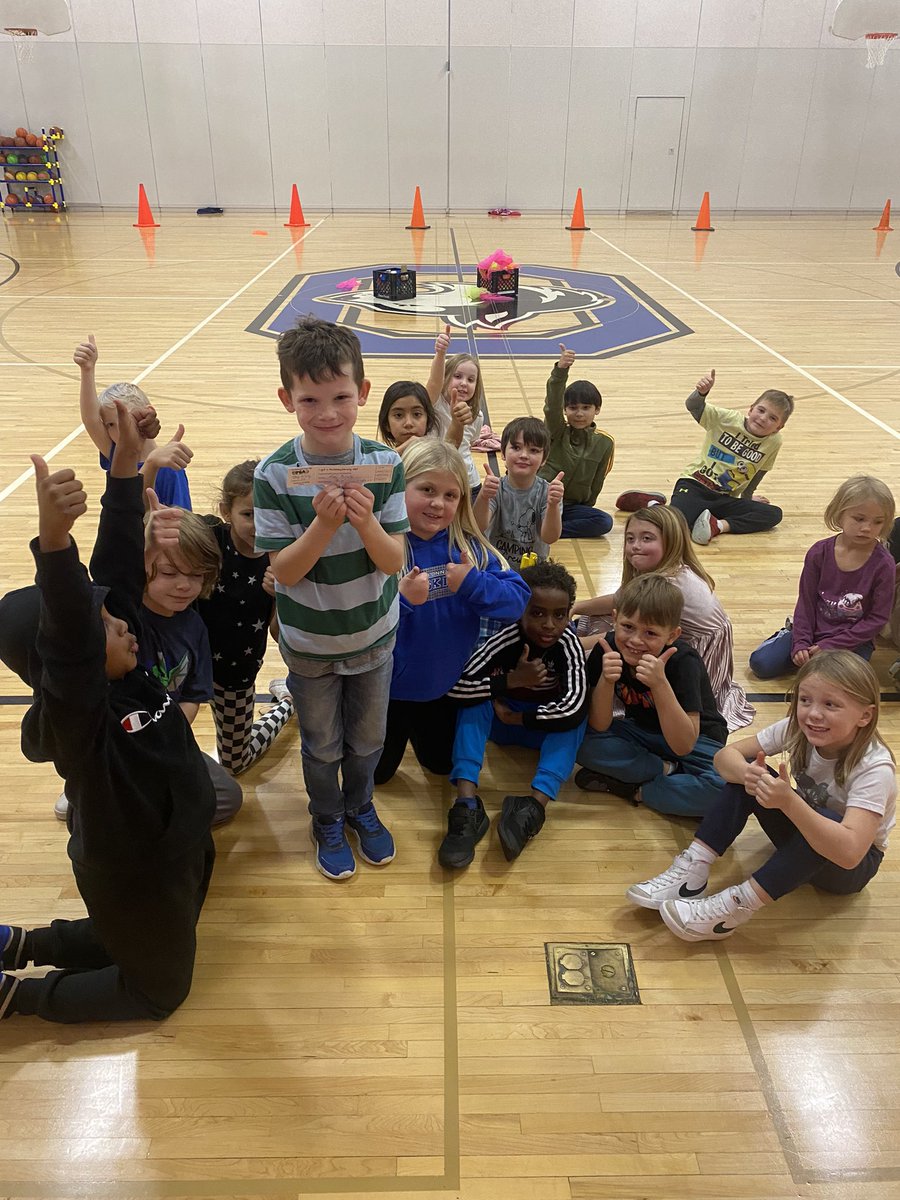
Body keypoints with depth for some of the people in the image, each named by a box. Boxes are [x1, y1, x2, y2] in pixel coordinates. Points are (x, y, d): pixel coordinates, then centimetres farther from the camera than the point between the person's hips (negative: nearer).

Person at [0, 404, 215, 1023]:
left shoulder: (124, 670, -12)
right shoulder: (71, 713, -32)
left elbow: (121, 567, -13)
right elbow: (65, 635, -53)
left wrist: (128, 458, -19)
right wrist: (54, 534, -69)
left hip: (176, 848, 8)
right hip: (135, 875, -8)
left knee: (140, 946, 31)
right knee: (159, 989, 18)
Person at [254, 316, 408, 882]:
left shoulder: (384, 464, -16)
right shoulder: (275, 474, -19)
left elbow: (394, 561, -16)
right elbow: (284, 571, -19)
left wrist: (366, 521, -36)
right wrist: (324, 524, -36)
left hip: (374, 635, 1)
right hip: (309, 643, -1)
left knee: (368, 739, 21)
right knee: (322, 745, 20)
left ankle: (360, 805, 50)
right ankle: (327, 820, 47)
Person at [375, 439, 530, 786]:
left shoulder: (468, 545, -11)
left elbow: (518, 598, -15)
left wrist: (473, 584, -29)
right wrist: (400, 599, -42)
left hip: (448, 684, 4)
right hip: (390, 688, -3)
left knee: (443, 764, 26)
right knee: (377, 773, 18)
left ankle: (417, 729, 53)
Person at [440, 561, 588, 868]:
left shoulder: (568, 644, -24)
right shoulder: (506, 637, -24)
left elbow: (574, 707, -37)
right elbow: (457, 685, -34)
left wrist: (517, 717, -29)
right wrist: (512, 681, -37)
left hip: (545, 728, 0)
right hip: (499, 719, 0)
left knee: (574, 717, -30)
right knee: (476, 698, -29)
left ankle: (534, 805, -46)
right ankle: (467, 804, -42)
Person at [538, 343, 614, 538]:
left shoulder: (604, 443, 0)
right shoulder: (557, 430, -6)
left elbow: (597, 482, 7)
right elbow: (553, 402, -26)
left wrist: (584, 510, 7)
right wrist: (560, 370, -43)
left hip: (573, 507, 3)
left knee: (604, 522, -24)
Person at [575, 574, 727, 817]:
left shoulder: (683, 661, -28)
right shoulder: (608, 649, -19)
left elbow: (683, 746, -33)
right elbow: (599, 726, -18)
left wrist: (660, 683, -44)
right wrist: (606, 680, -36)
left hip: (695, 740, -3)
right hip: (640, 732, 3)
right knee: (583, 742, -25)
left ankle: (632, 790, -19)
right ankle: (667, 770, -14)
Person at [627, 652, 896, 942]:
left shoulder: (874, 767, -30)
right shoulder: (797, 729, -16)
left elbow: (849, 852, -42)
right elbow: (725, 755, -15)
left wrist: (789, 801, -54)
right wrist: (747, 774, -39)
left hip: (854, 865, -4)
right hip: (800, 839, 5)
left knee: (826, 820, -39)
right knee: (750, 773, -20)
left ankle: (735, 906, -33)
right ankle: (692, 872, -24)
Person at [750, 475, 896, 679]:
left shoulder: (883, 564, -12)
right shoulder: (820, 553, -6)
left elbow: (878, 618, -11)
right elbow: (806, 601, -1)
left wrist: (830, 646, -17)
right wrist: (801, 643, -12)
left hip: (853, 641, -2)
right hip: (814, 631, 2)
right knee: (761, 664, -13)